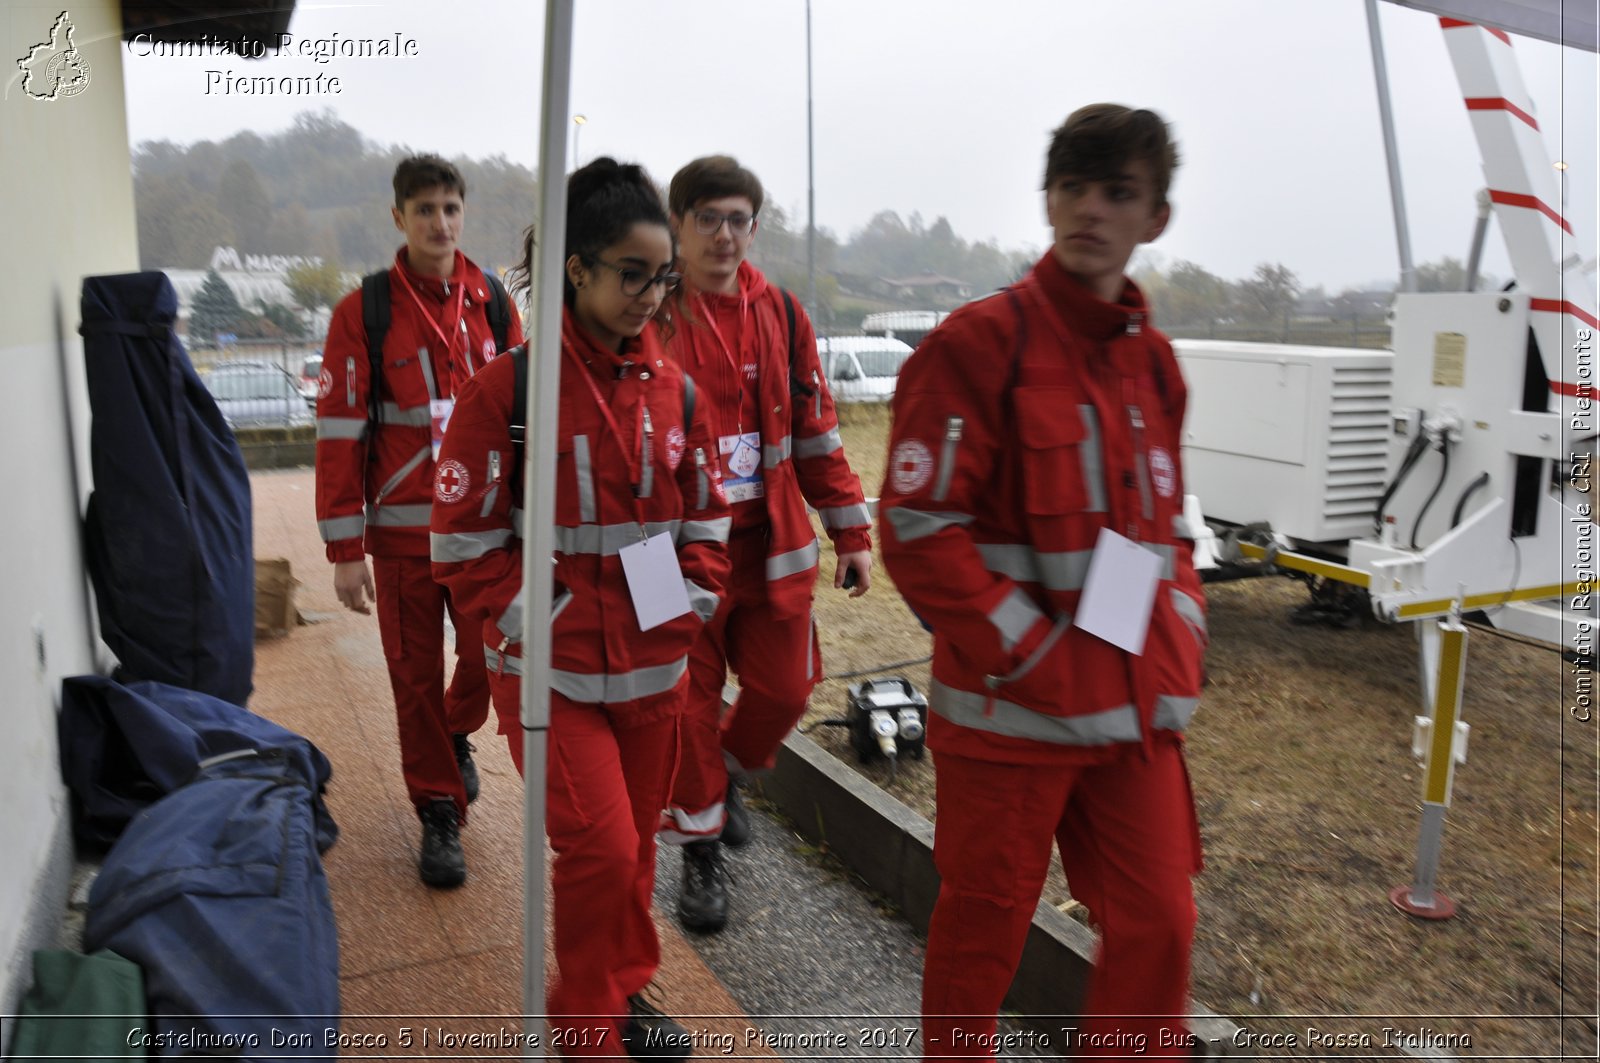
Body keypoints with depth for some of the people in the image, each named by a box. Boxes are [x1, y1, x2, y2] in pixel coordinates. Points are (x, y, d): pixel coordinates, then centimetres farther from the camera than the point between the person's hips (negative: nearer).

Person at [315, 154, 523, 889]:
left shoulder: (492, 304, 4)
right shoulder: (363, 314, -5)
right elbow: (339, 435, -6)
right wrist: (345, 551, -8)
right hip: (403, 532, -2)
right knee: (416, 675, 5)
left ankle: (456, 733, 42)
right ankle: (440, 813, 23)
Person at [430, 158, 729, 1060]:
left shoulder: (676, 389, 4)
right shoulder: (508, 387, -11)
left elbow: (705, 517, 12)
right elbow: (466, 539, -9)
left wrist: (694, 602, 0)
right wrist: (536, 619, -14)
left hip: (657, 665, 5)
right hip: (553, 671, -4)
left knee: (636, 841, 17)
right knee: (600, 846, -7)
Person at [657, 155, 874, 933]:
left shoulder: (779, 313, 5)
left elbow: (815, 428, 10)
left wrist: (851, 531, 9)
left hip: (773, 547, 4)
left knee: (783, 691, 10)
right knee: (689, 704, 6)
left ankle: (727, 773, 42)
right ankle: (701, 849, 28)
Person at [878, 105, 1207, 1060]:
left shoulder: (1154, 362, 10)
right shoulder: (980, 344, -11)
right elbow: (919, 527, -16)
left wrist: (1182, 632, 4)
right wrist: (1030, 652, -17)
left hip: (1138, 709, 6)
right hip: (1011, 707, -5)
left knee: (1159, 924, 12)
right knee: (983, 932, 11)